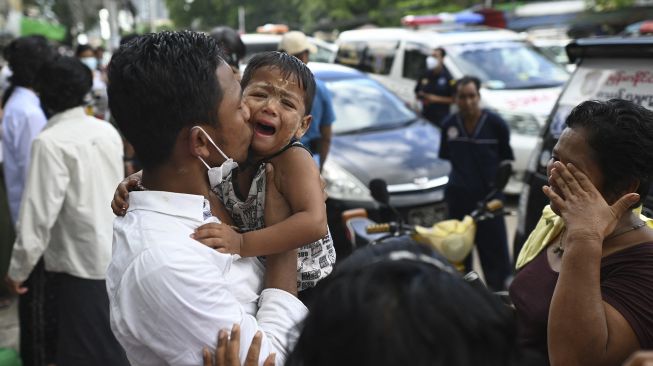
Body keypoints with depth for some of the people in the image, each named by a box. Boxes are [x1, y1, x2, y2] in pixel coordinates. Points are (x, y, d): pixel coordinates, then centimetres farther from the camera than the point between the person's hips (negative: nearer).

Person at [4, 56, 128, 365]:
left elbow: (40, 213, -17)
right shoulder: (108, 131, 5)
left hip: (82, 263, -7)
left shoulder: (51, 142, -15)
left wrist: (18, 269, -7)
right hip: (117, 256, 7)